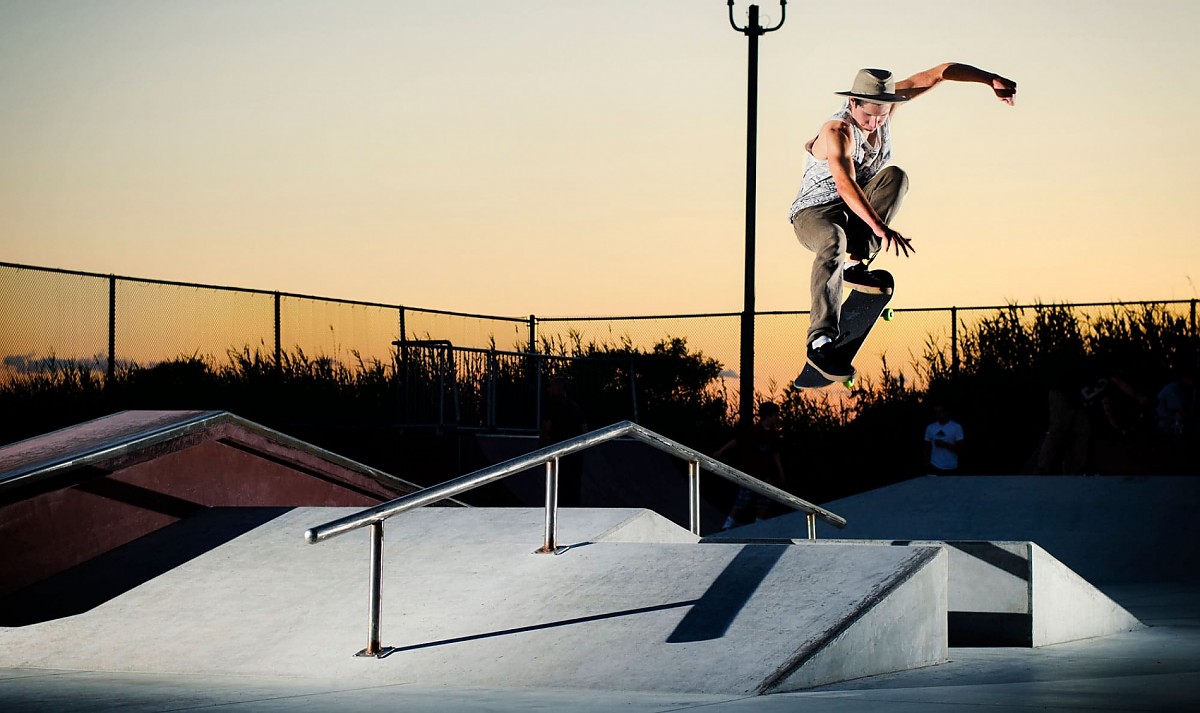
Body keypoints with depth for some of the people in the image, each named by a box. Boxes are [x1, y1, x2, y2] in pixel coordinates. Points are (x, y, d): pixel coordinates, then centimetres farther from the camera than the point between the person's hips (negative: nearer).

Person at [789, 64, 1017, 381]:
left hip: (856, 213, 7)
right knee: (834, 239, -41)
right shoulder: (838, 132, -28)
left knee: (894, 176, -21)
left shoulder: (887, 102, -8)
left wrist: (991, 79, -12)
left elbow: (939, 74, -3)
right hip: (813, 213, -7)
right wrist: (881, 228, -56)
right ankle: (821, 341, -49)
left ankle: (855, 263, -19)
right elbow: (845, 185, -43)